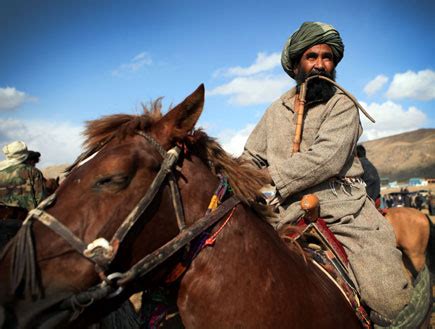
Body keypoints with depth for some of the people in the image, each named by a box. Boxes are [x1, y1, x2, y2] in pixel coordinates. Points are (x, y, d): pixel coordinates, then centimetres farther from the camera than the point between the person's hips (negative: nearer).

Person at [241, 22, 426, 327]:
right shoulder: (276, 111, 18)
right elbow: (250, 159, 20)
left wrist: (271, 179, -16)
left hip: (341, 204, -3)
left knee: (393, 301, -17)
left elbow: (326, 159, -12)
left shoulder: (343, 105, 4)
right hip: (287, 210, 4)